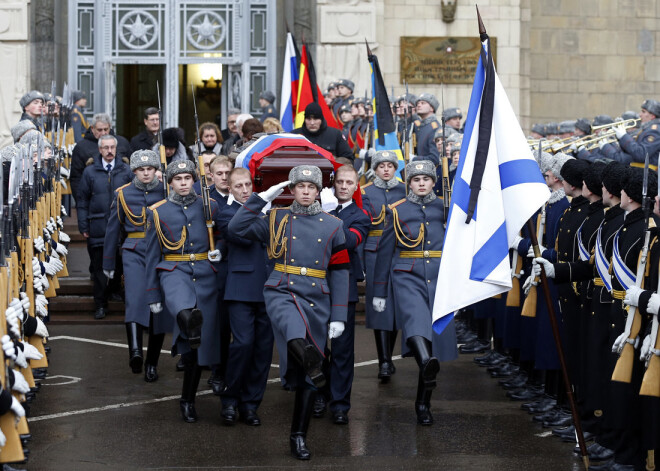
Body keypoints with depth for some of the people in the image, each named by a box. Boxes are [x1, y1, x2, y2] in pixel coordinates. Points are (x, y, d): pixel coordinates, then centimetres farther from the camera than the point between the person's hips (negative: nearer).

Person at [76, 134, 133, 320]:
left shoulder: (126, 171, 5)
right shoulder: (90, 171, 4)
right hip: (97, 226, 0)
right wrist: (83, 226, 1)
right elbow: (82, 200, 6)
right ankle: (100, 305, 8)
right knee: (99, 267, 3)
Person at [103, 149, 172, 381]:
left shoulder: (167, 191, 5)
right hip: (134, 252, -1)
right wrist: (108, 264, 17)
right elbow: (113, 229, 14)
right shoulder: (123, 194, 8)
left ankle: (152, 362, 11)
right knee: (135, 297, -23)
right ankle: (135, 350, -38)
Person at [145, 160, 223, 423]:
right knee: (183, 307, -39)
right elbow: (152, 256, 6)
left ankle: (188, 400, 11)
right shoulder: (157, 212, 4)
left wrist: (220, 251, -1)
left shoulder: (209, 207, 7)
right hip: (174, 272, 1)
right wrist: (153, 295, 3)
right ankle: (189, 321, -64)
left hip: (205, 277, -1)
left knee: (199, 344, 3)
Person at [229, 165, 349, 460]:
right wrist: (263, 198, -3)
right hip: (281, 294, 0)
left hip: (316, 302, 1)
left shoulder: (333, 226, 9)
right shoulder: (277, 220, 8)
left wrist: (338, 317, 1)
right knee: (293, 327, -39)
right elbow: (236, 228, -1)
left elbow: (340, 274, 7)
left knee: (306, 377, 2)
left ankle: (299, 436, 10)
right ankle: (311, 360, -61)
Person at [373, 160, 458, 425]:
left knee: (436, 337, 0)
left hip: (439, 278, 2)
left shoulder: (444, 209, 12)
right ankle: (427, 364, -62)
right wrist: (379, 291, 10)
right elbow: (385, 251, 11)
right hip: (407, 277, -2)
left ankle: (423, 403, 11)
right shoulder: (398, 211, 9)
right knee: (415, 318, -32)